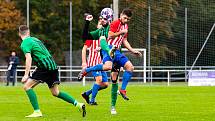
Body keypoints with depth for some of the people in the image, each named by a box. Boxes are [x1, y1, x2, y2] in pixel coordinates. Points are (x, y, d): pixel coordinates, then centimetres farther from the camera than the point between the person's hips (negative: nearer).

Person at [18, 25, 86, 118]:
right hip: (53, 65, 8)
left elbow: (29, 58, -17)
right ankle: (78, 104, 12)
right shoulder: (34, 39, 22)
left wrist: (26, 75, -18)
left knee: (27, 86, -4)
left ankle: (37, 111, -11)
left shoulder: (25, 43, -4)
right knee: (55, 92, 17)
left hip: (45, 66, -8)